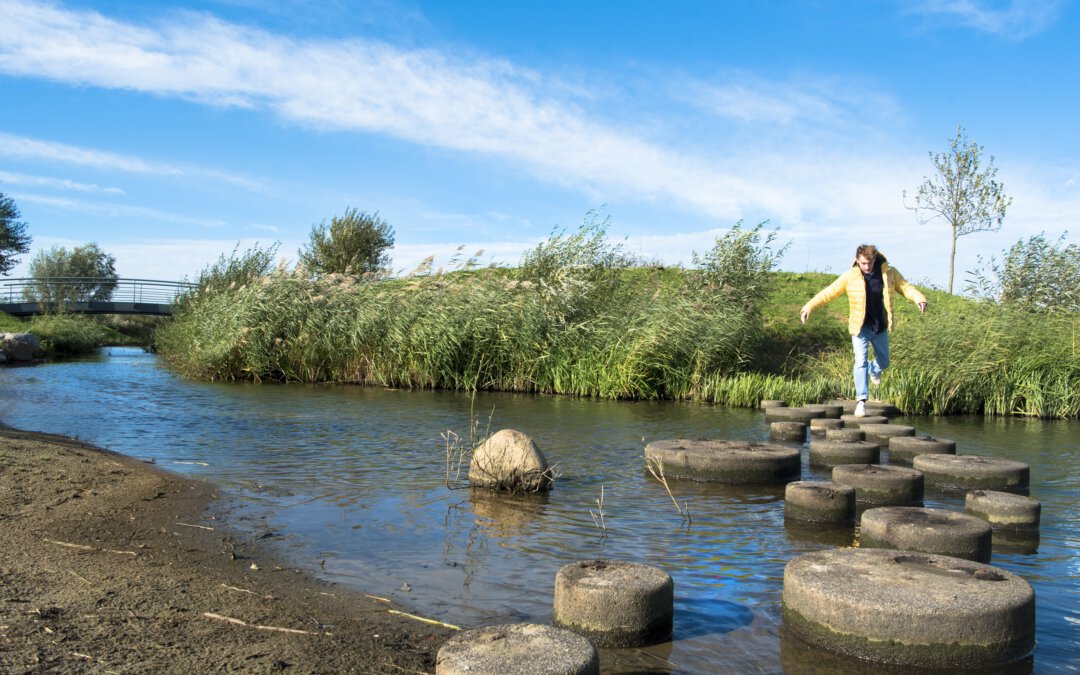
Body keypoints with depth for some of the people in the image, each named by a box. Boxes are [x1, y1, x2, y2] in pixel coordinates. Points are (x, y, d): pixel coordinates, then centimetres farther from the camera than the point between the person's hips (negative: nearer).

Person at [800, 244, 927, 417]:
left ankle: (873, 370, 54)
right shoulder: (849, 277, -11)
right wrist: (808, 307, -20)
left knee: (883, 362, 18)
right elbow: (828, 293, -11)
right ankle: (861, 400, -13)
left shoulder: (890, 273, -4)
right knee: (861, 362, -13)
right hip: (860, 327, -3)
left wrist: (919, 298, -17)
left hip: (881, 327, 3)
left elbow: (905, 287, 3)